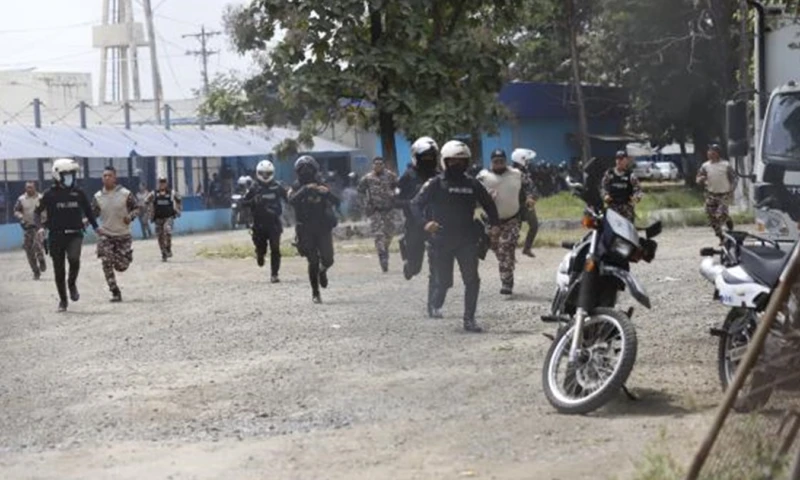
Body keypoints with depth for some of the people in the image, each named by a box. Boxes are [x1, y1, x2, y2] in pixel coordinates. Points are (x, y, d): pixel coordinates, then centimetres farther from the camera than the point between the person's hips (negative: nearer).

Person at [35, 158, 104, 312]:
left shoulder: (78, 193, 4)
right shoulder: (50, 194, -3)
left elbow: (88, 210, 18)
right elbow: (37, 211, 4)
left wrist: (96, 227, 18)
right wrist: (40, 224, -11)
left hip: (75, 234, 0)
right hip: (56, 236, 0)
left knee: (74, 258, -27)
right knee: (59, 270, 5)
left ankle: (72, 283, 2)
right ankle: (63, 300, 22)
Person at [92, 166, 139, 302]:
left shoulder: (125, 194, -8)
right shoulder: (97, 197, -1)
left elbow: (136, 208, 2)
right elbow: (93, 214, 5)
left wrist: (130, 216, -19)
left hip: (123, 235, -1)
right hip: (106, 235, 1)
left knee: (121, 267, 3)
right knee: (106, 264, -12)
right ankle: (115, 293, -3)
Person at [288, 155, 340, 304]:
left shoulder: (322, 186, 4)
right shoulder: (296, 188, 1)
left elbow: (336, 202, -8)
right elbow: (292, 201, -22)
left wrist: (327, 193, -27)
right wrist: (305, 190, -33)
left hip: (324, 228, 1)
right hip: (306, 230, -1)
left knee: (327, 259, -6)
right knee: (313, 262, -5)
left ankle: (322, 271, 30)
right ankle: (315, 293, 8)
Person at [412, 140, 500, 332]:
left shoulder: (472, 184, 7)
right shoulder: (435, 184, -3)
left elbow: (488, 204, 17)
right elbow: (416, 204, -7)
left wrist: (495, 224, 2)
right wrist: (425, 222, -25)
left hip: (466, 240, 3)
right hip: (441, 241, -3)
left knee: (472, 280, -8)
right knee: (444, 281, 3)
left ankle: (469, 319, 0)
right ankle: (434, 304, 35)